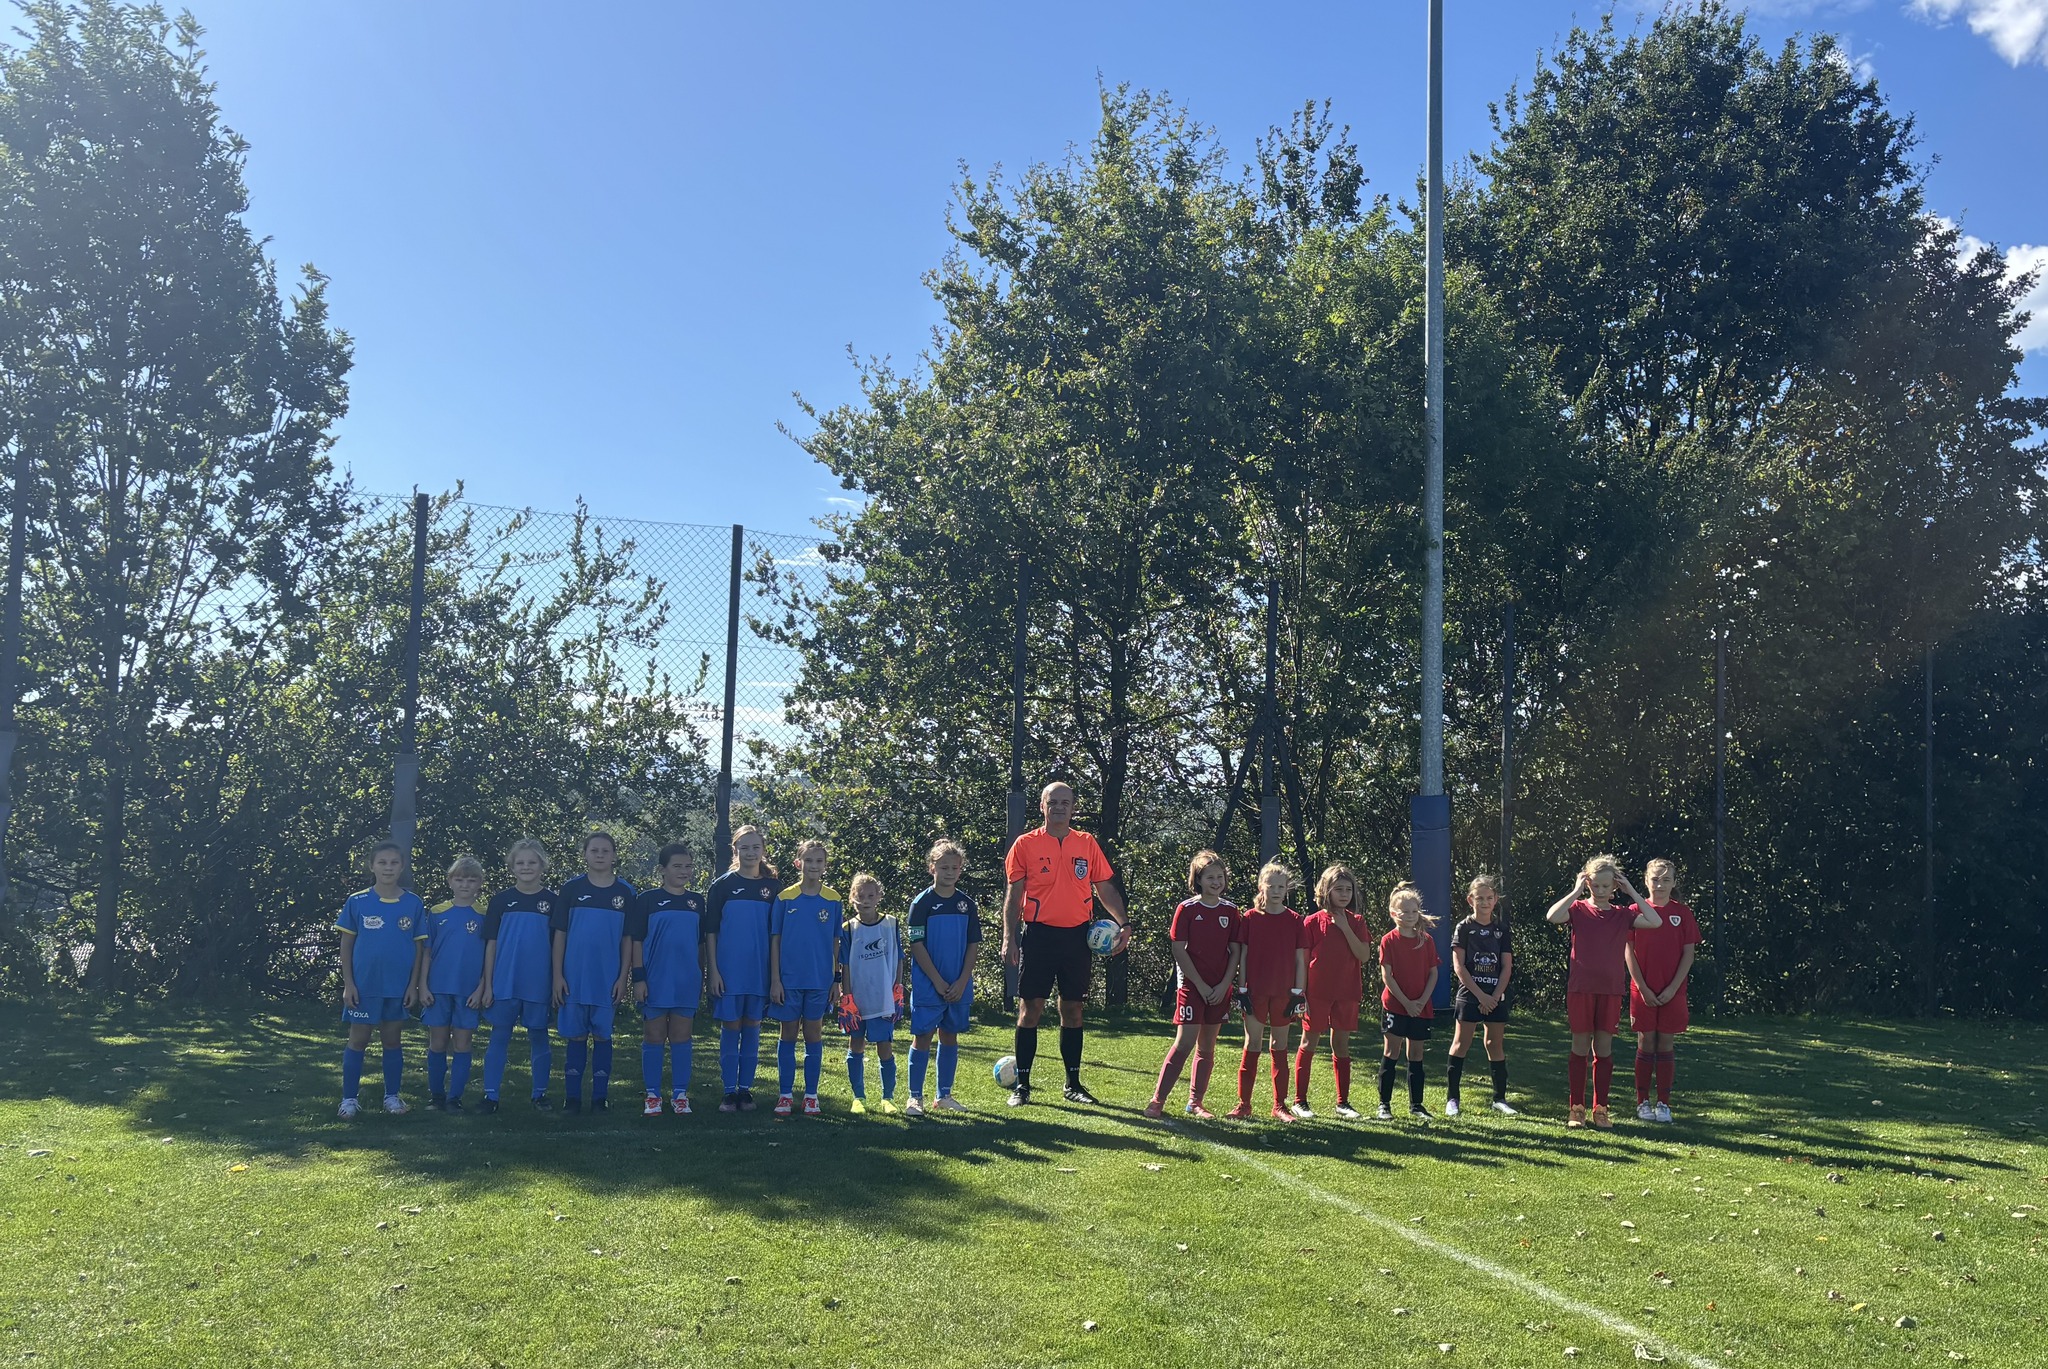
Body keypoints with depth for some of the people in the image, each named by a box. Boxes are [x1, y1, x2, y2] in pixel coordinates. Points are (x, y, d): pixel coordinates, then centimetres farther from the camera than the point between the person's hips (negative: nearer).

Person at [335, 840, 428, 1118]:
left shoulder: (413, 903, -1)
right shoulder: (357, 902, -4)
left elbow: (419, 946, 4)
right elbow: (346, 944, 0)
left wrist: (414, 984, 0)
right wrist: (348, 983, -5)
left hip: (398, 987, 2)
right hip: (364, 985, -1)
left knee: (393, 1040, 10)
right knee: (358, 1040, 5)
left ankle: (392, 1096, 20)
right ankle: (349, 1098, 14)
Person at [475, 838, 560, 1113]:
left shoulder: (553, 900, 3)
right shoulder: (501, 899, 4)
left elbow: (557, 944, 6)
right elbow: (491, 944, 4)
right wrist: (487, 984, 0)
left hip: (538, 984, 0)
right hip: (504, 983, 0)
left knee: (539, 1037, 7)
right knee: (499, 1036, 3)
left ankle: (540, 1093, 17)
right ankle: (490, 1095, 8)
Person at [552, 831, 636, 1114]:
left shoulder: (626, 892, 4)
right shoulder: (571, 889, 3)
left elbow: (628, 939, 5)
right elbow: (560, 934, 3)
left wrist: (624, 977, -2)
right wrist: (557, 975, -2)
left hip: (608, 980, 0)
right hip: (574, 978, 0)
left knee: (602, 1036, 6)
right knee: (576, 1037, 4)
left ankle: (600, 1097, 13)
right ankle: (573, 1097, 12)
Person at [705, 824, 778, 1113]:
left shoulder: (773, 887, 6)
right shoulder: (722, 885, 1)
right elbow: (710, 932, 0)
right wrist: (713, 970, -6)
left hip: (760, 972, 2)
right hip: (729, 971, -2)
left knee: (752, 1028, 6)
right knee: (730, 1028, 1)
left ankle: (746, 1089, 14)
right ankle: (729, 1091, 8)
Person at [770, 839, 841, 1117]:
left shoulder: (833, 900, 2)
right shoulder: (784, 898, -1)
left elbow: (836, 943, 6)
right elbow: (775, 940, 1)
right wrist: (775, 979, -4)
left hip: (820, 980, 1)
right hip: (789, 979, -1)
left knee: (814, 1036, 6)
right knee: (788, 1035, 6)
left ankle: (811, 1096, 14)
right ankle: (785, 1094, 14)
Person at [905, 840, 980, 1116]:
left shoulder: (967, 903, 5)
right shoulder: (922, 902, -6)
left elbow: (973, 946, 5)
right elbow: (916, 945, -9)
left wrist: (962, 982, -5)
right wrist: (938, 982, -12)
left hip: (959, 986, 4)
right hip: (928, 985, -4)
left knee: (950, 1036, 11)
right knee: (923, 1036, -1)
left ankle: (944, 1096, 20)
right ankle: (915, 1096, 8)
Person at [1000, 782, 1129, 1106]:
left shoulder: (1087, 844, 8)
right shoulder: (1026, 844, 1)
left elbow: (1105, 888, 11)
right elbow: (1013, 894, 1)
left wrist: (1123, 923, -3)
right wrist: (1009, 938, -7)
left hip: (1077, 936, 3)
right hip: (1038, 934, -2)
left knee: (1072, 1009, 9)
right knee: (1030, 1007, -1)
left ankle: (1073, 1084, 18)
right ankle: (1021, 1085, 7)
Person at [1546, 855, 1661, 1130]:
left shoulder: (1622, 914, 6)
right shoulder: (1578, 909, 0)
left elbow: (1654, 921, -11)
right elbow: (1551, 916, -21)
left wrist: (1631, 891, -8)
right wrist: (1577, 891, -15)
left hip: (1611, 990, 2)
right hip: (1581, 988, -2)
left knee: (1604, 1049, 6)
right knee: (1580, 1047, 3)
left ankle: (1600, 1108, 14)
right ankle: (1576, 1108, 10)